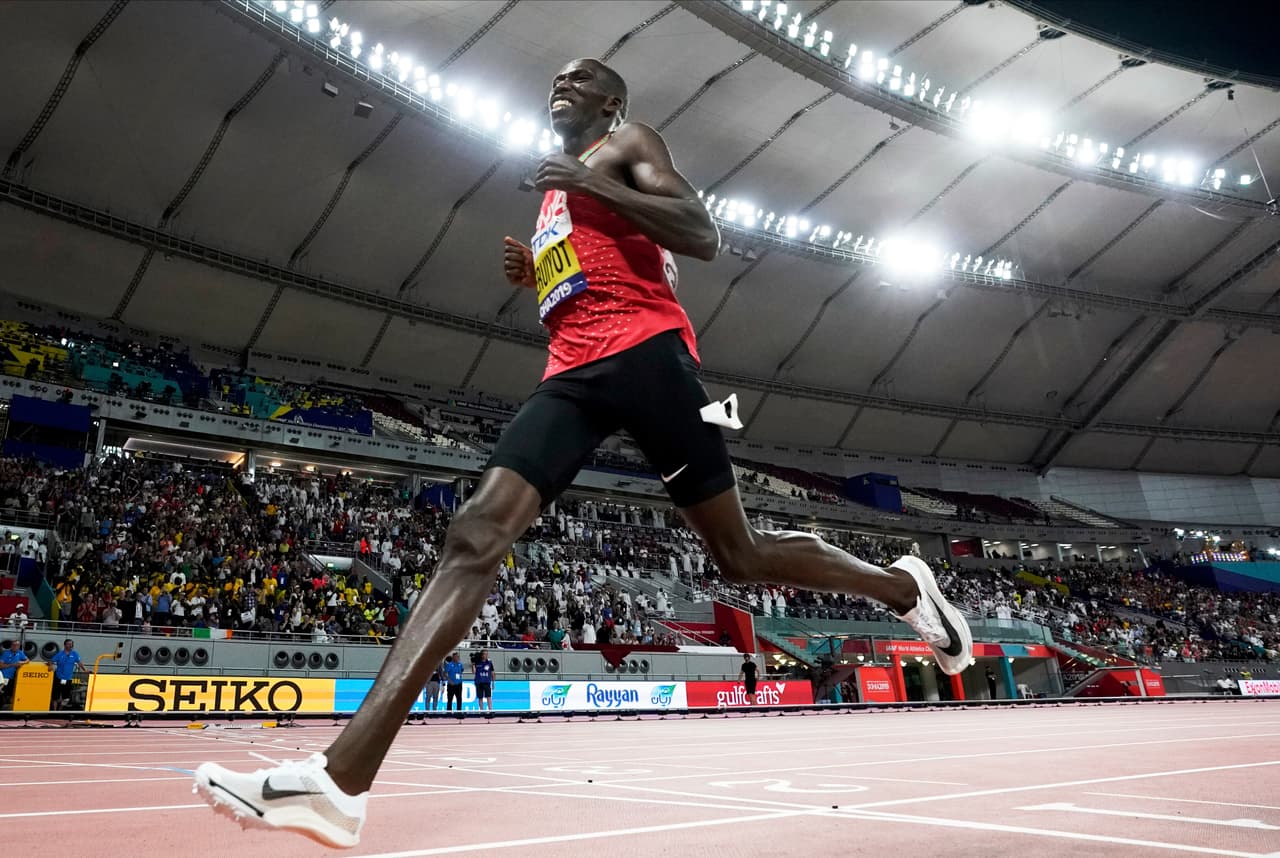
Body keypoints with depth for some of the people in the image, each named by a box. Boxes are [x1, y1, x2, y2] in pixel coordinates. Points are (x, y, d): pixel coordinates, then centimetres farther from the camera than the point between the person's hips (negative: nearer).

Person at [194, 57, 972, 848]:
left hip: (644, 352, -6)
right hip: (572, 373, 7)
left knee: (740, 556, -2)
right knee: (476, 532, -14)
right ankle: (344, 779, -22)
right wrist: (533, 277, 17)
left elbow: (705, 238, -5)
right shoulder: (556, 195, 33)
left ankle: (903, 586, 26)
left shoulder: (629, 145, 11)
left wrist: (592, 184, -8)